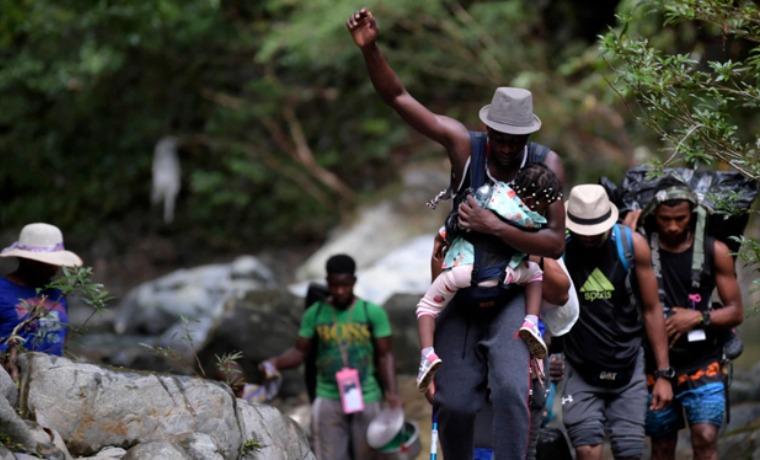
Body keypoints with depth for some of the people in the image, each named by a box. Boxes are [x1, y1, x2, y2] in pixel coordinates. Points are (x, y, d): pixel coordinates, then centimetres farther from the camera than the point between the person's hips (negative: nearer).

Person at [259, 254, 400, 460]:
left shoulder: (373, 313, -2)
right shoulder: (315, 314, 1)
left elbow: (385, 355, -1)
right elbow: (299, 351, 4)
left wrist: (391, 392, -13)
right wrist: (276, 362, -16)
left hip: (366, 399, -1)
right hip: (328, 400, 1)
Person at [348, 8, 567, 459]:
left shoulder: (547, 165, -16)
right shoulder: (464, 145, -14)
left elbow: (556, 243, -20)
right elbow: (398, 97, -14)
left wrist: (494, 227, -30)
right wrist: (370, 49, -28)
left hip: (512, 293, -2)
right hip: (461, 291, 2)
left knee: (509, 388, -24)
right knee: (455, 402, 3)